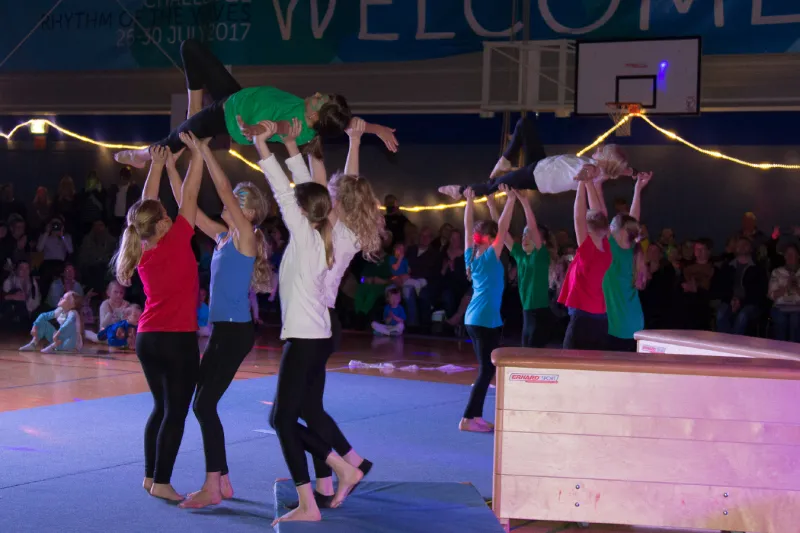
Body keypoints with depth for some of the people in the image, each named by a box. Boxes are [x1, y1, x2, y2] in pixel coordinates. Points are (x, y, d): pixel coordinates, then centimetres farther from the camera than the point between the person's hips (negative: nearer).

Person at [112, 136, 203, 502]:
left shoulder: (141, 249, 4)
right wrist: (197, 154, -3)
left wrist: (157, 164, 19)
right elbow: (188, 196, -9)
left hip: (148, 338, 7)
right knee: (175, 412, -1)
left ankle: (150, 476, 18)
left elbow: (146, 205, 15)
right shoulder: (176, 241, -13)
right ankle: (161, 482, -2)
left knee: (161, 408, 17)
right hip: (178, 339, -7)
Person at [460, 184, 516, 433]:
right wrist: (511, 200, -9)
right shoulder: (490, 256, -11)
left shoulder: (471, 255, 7)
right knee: (487, 370, -5)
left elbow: (468, 228, 15)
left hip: (473, 317, 9)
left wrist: (470, 202, 19)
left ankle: (476, 415, 12)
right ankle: (468, 418, -9)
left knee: (486, 368, 13)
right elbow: (503, 228, -14)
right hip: (486, 318, -9)